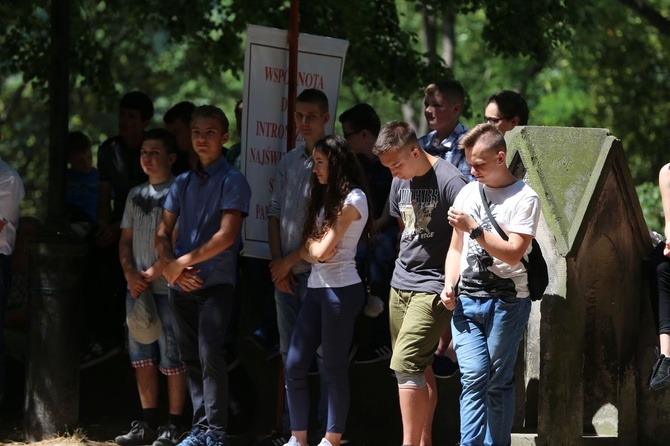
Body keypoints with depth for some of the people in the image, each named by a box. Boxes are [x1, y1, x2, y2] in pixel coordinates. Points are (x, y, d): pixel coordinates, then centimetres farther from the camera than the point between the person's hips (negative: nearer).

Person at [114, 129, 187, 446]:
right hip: (137, 287, 7)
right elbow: (126, 240, 16)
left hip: (167, 288, -7)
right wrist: (130, 273, -1)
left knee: (171, 358, -5)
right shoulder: (136, 194, 15)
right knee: (142, 357, 8)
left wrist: (152, 274, -13)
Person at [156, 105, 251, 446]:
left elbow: (226, 235, -14)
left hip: (216, 281, -6)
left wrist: (182, 261, -13)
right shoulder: (183, 183, 13)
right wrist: (170, 266, -7)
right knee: (190, 357, 8)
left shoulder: (232, 181, -4)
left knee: (210, 355, -14)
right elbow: (163, 232, 13)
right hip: (181, 284, 6)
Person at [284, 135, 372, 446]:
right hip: (317, 286, 9)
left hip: (340, 288, -8)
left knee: (334, 369, -3)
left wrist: (316, 247, 5)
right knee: (294, 365, 4)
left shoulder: (353, 199, -9)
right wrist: (313, 252, -8)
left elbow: (321, 249, -14)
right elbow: (307, 248, 12)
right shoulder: (324, 196, 18)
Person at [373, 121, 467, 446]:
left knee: (406, 364, -16)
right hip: (400, 284, 8)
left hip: (432, 288, -8)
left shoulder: (449, 181, -16)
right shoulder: (400, 182, 10)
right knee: (419, 368, 11)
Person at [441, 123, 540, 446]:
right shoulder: (468, 193, 15)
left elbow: (513, 253, -13)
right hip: (466, 301, 4)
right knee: (473, 378, -9)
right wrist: (450, 286, 6)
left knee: (498, 381, 0)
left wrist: (473, 227, -15)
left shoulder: (524, 197, -3)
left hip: (506, 301, -4)